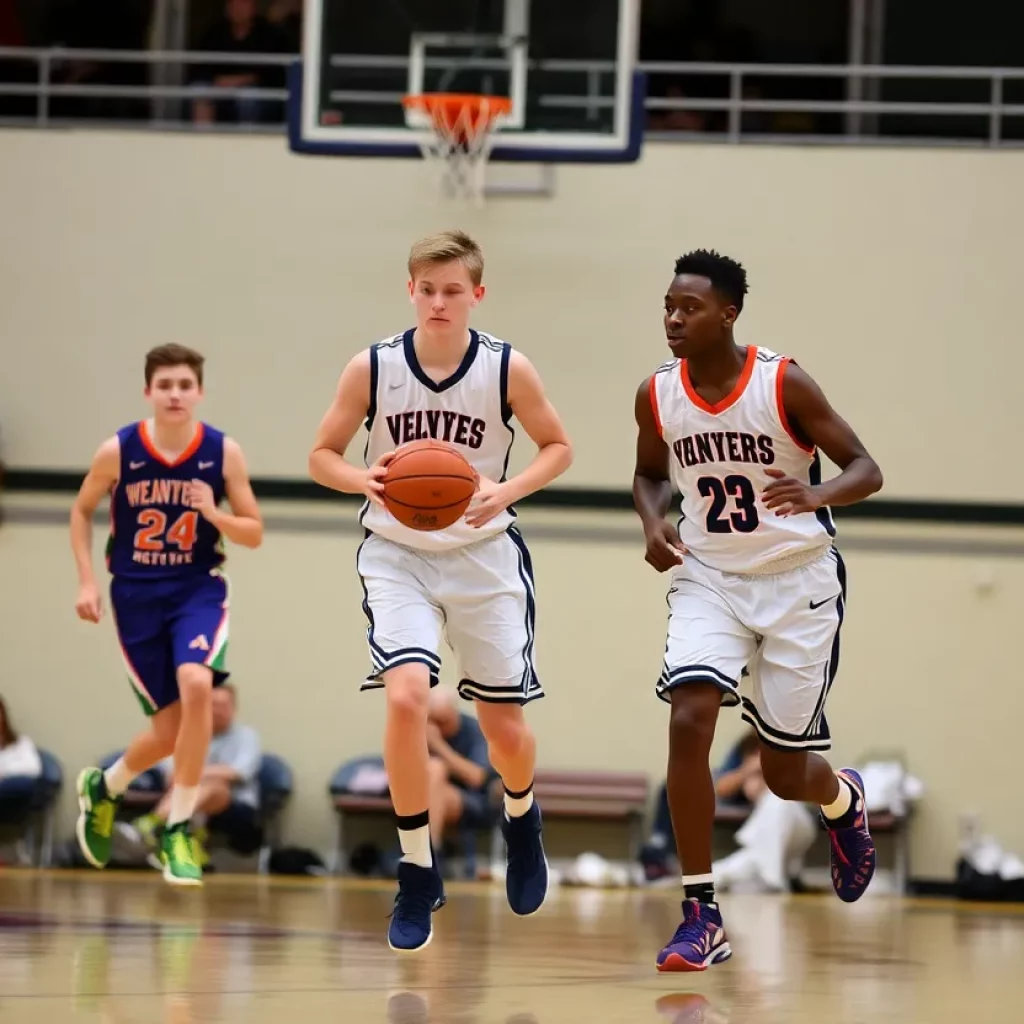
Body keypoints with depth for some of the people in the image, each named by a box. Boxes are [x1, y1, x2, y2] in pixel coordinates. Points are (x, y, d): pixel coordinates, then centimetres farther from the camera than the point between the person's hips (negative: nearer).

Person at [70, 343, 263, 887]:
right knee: (171, 729, 0)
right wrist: (87, 581, 0)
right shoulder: (118, 451, -9)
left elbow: (254, 533, -1)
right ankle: (103, 787, 36)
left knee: (196, 685, -28)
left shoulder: (224, 453, -9)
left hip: (199, 589, 0)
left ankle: (178, 832, -16)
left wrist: (215, 515, -21)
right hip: (136, 595, 0)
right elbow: (82, 511, 8)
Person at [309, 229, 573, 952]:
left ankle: (521, 821, 43)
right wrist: (364, 479, -22)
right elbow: (323, 455, 0)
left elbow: (558, 446, 2)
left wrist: (507, 491, -17)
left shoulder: (508, 370, -10)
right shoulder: (372, 369, -10)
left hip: (484, 555, 1)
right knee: (406, 698, -22)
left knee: (503, 721, 7)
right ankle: (418, 875, -8)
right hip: (399, 558, -1)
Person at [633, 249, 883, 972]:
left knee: (785, 772, 4)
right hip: (709, 578, 2)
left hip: (797, 580, -2)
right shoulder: (658, 395, -5)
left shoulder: (783, 384, -16)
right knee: (689, 722, -22)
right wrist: (653, 524, -7)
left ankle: (843, 798, 45)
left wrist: (816, 494, -34)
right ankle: (702, 916, -15)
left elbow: (866, 470, -12)